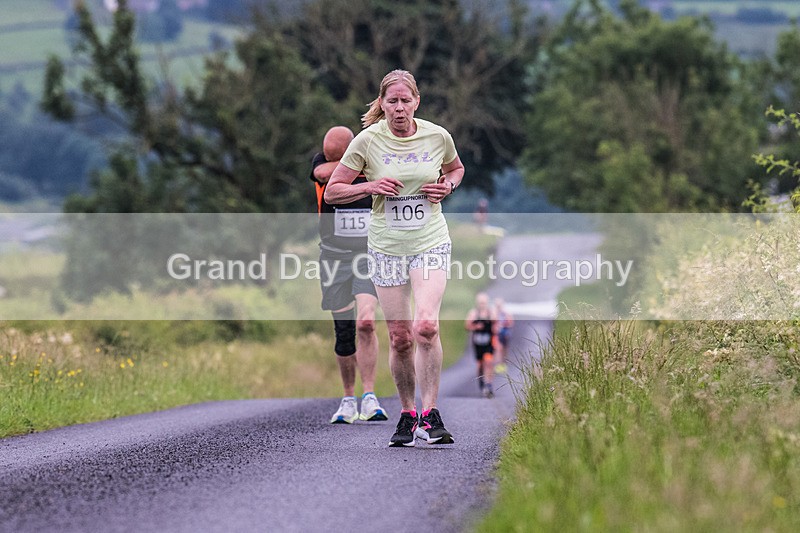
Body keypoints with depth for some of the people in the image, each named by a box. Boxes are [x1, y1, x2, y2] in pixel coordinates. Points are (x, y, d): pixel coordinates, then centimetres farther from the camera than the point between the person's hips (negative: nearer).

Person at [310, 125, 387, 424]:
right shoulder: (322, 162, -1)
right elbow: (324, 173, -26)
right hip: (335, 256, 2)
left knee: (366, 322, -20)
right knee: (344, 330, 4)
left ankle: (369, 397, -15)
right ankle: (348, 400, 19)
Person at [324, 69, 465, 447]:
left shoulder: (437, 136, -1)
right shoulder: (368, 141, -5)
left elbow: (456, 168, 22)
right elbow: (332, 192, 1)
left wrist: (448, 185, 0)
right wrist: (371, 187, -15)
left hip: (430, 244, 0)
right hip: (386, 246, 1)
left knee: (425, 326, -21)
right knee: (399, 338, 2)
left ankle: (430, 413, -13)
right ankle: (407, 414, 19)